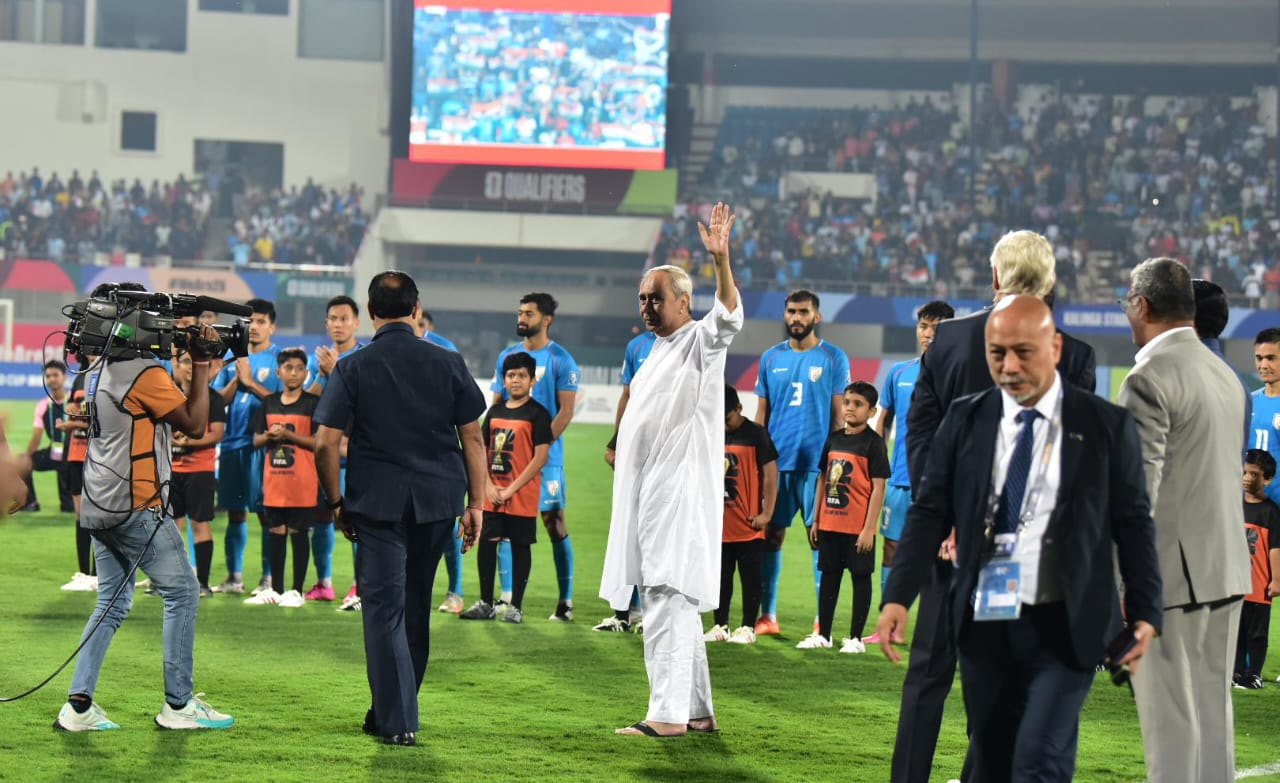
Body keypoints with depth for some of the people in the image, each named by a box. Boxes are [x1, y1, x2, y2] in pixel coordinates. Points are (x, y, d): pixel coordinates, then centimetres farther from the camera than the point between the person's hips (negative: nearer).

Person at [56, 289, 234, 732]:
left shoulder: (101, 371, 13)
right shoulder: (145, 374, -16)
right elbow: (195, 425, -12)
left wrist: (195, 362, 15)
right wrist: (202, 366, -6)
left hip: (99, 507, 9)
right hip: (134, 507, -9)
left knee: (113, 603, 12)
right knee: (182, 593, 1)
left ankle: (79, 705, 3)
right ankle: (178, 705, 2)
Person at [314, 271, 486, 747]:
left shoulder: (352, 369, -3)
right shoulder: (448, 364, 3)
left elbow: (325, 443, -7)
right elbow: (473, 439, 4)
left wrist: (336, 501, 5)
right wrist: (475, 504, 10)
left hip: (377, 502, -3)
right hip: (438, 501, 3)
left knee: (384, 607, 0)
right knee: (416, 605, 16)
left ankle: (397, 722, -5)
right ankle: (399, 706, 28)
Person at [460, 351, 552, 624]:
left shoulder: (537, 414, -5)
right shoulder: (495, 412, 11)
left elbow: (540, 458, -11)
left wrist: (511, 489, -14)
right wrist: (489, 486, -3)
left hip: (522, 497, -5)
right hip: (491, 496, 5)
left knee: (520, 547, 2)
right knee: (486, 543, 5)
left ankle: (516, 606, 9)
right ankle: (486, 603, 15)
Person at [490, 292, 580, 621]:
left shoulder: (560, 360, -3)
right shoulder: (507, 355, 12)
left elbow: (566, 411, -7)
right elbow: (496, 404, 15)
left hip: (545, 456, -5)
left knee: (554, 523, -4)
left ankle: (565, 600, 0)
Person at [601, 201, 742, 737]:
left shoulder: (700, 342, -6)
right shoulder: (658, 352, 20)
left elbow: (728, 316, -28)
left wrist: (721, 259, -42)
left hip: (680, 492, -9)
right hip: (648, 492, 9)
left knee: (669, 600, -14)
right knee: (674, 603, 12)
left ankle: (668, 714, -17)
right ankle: (698, 711, 18)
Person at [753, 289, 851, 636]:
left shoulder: (833, 359, 2)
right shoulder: (771, 358, 12)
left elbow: (840, 413, 2)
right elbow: (761, 412, 14)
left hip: (816, 463, -3)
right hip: (775, 461, 3)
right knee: (771, 536, 5)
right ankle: (767, 615, 12)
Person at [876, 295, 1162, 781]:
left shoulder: (1107, 426, -2)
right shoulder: (965, 419, 5)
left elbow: (1133, 524, 3)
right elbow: (929, 512, 3)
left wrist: (1145, 615, -1)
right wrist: (898, 597, -8)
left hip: (1063, 630, -3)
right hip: (983, 625, 3)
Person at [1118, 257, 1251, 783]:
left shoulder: (1149, 379, -13)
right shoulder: (1225, 374, 13)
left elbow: (1139, 489, -17)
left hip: (1172, 574, -8)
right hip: (1227, 571, 8)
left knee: (1169, 720, -5)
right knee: (1213, 712, 12)